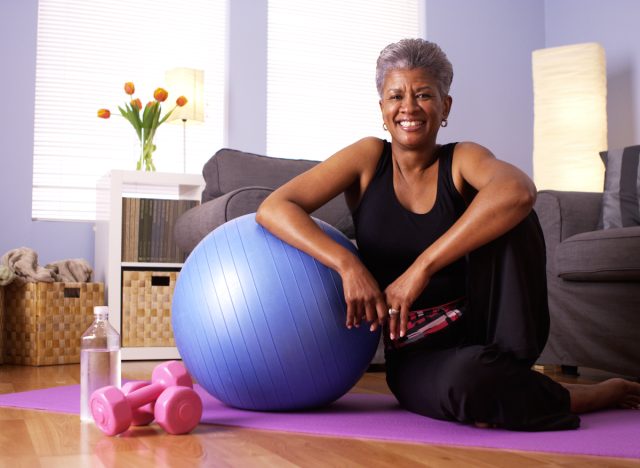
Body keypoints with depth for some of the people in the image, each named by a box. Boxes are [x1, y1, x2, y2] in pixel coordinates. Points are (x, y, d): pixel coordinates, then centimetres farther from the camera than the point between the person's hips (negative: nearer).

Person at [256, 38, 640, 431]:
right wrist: (348, 264, -27)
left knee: (506, 213, -24)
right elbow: (273, 208, -11)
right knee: (465, 381, -37)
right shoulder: (368, 158, 0)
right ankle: (588, 396, -9)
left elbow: (519, 190, -29)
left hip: (479, 329, 0)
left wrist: (421, 268, -35)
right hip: (416, 356, 0)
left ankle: (507, 369, -16)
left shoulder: (462, 159, -3)